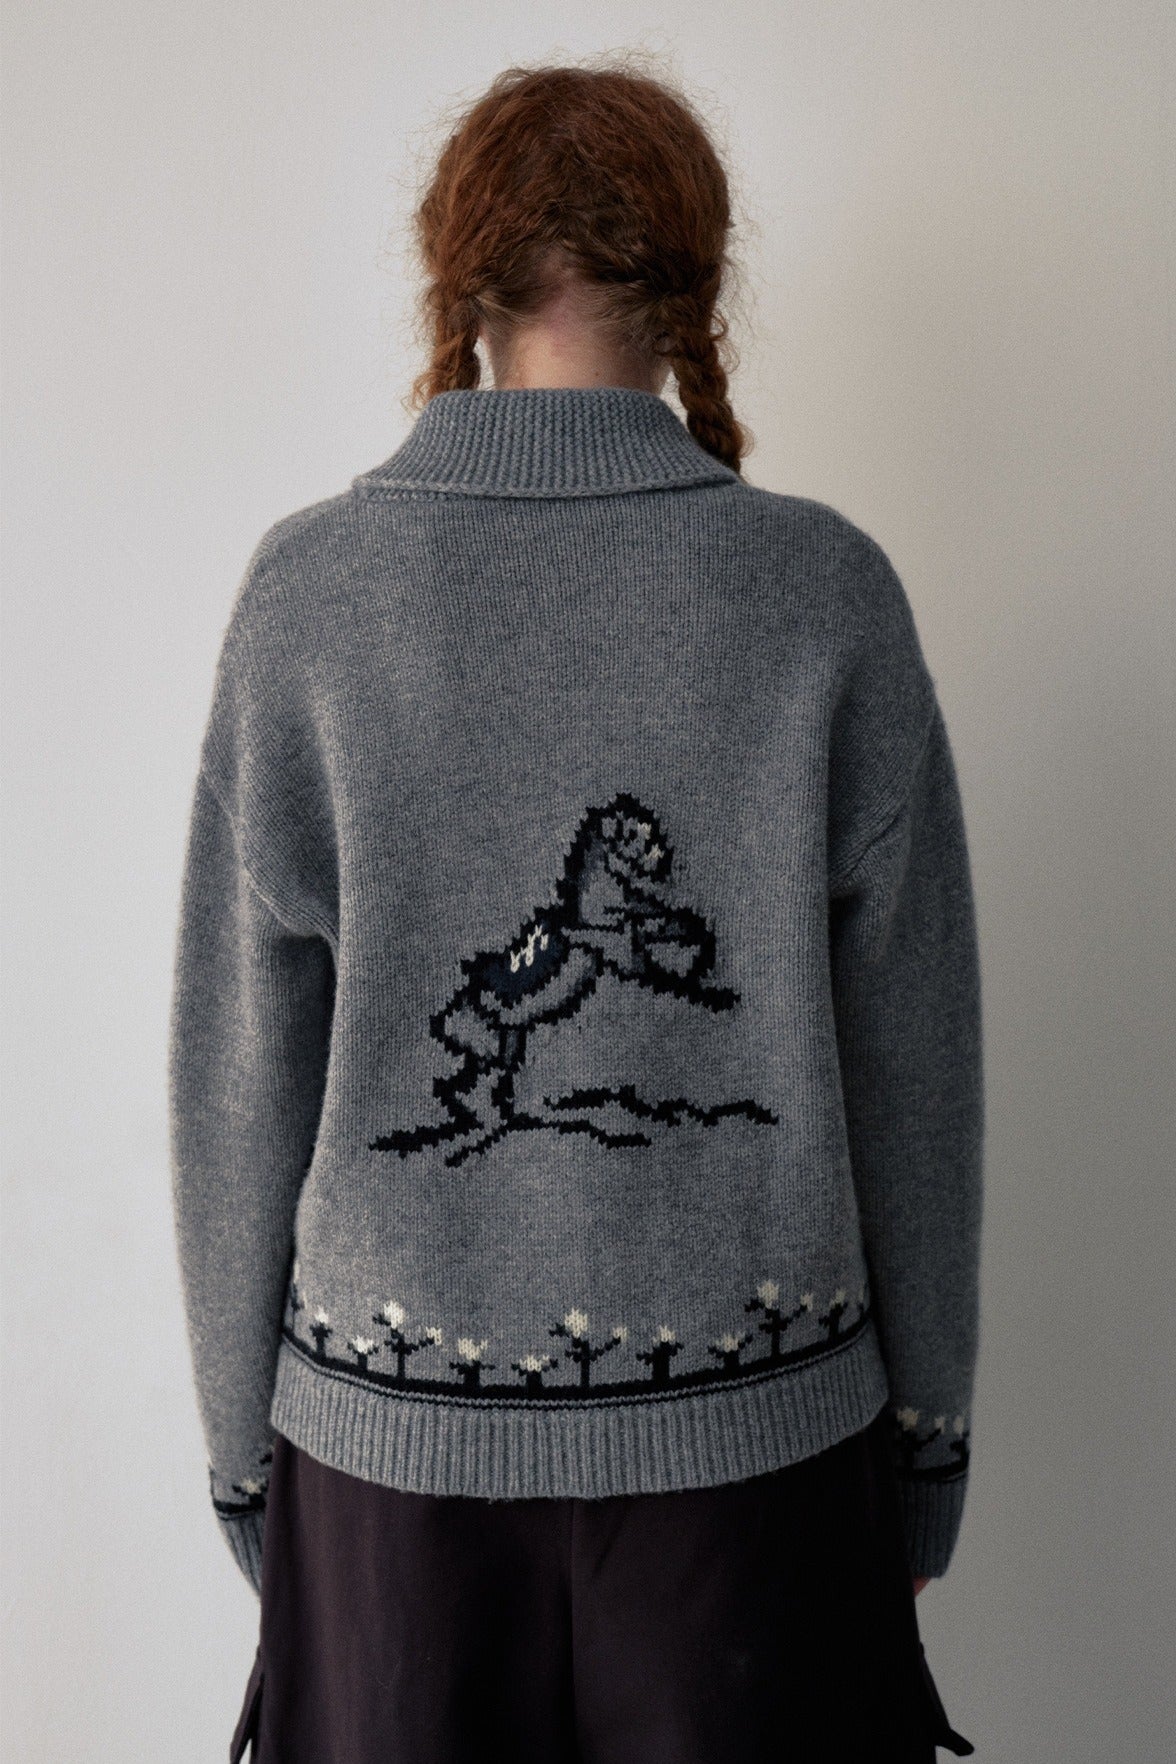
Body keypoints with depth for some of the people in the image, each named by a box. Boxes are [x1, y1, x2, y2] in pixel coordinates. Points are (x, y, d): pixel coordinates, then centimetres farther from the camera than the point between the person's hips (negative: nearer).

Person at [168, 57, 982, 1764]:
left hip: (401, 1434, 1)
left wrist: (248, 1452, 9)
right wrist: (930, 1439, 10)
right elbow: (913, 1067, -4)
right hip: (750, 1429, 0)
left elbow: (239, 1084, -5)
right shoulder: (826, 590, -9)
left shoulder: (309, 591, -9)